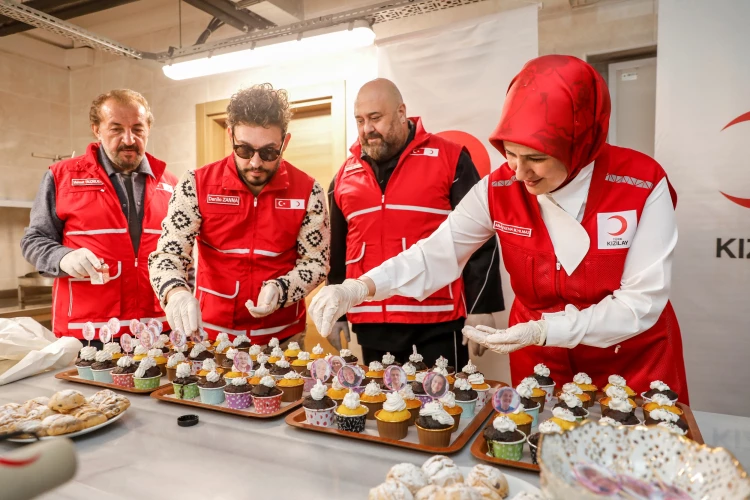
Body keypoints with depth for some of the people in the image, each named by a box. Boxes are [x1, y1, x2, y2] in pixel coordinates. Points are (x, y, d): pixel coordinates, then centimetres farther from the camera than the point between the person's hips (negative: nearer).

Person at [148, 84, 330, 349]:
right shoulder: (196, 184, -9)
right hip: (211, 333, 1)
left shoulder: (308, 191, -9)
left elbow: (315, 262, -4)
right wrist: (177, 292, -31)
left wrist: (281, 289, -23)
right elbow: (167, 254, -10)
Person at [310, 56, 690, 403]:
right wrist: (360, 287, -30)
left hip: (633, 363, -1)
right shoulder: (499, 190, -14)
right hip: (538, 362, 2)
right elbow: (437, 254, -16)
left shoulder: (643, 186, -20)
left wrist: (545, 330, -30)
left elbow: (642, 301, -19)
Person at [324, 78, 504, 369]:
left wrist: (481, 307, -7)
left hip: (438, 323, -3)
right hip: (371, 325, 4)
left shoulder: (448, 159, -3)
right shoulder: (345, 175, 10)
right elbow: (337, 252, 15)